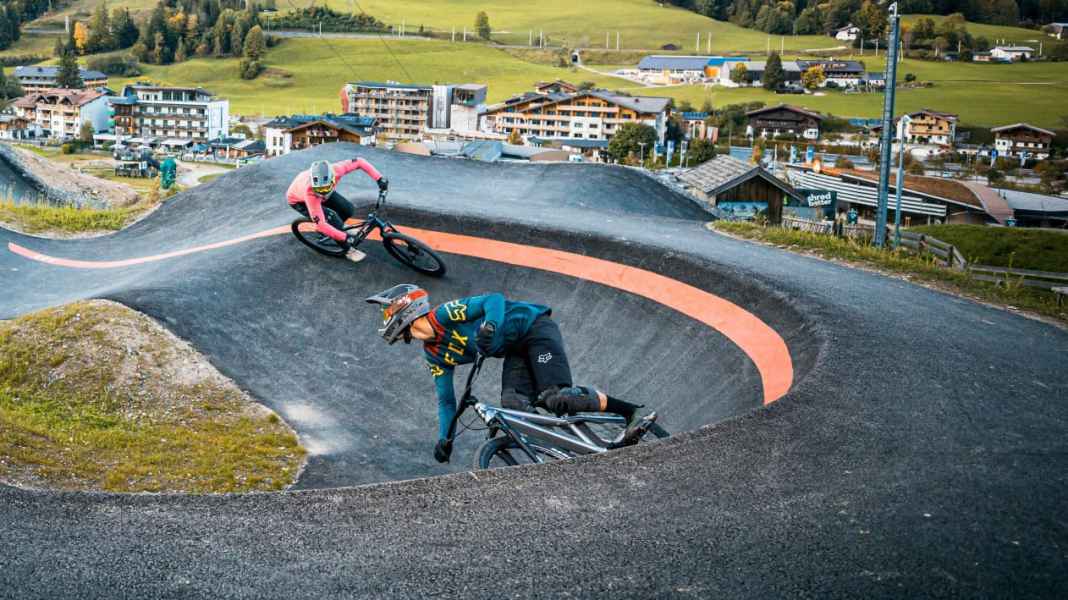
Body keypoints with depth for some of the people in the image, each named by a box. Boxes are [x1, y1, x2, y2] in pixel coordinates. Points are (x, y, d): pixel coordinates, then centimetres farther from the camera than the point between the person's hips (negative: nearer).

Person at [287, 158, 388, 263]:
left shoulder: (335, 170, -38)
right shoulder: (310, 192, -46)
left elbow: (359, 162, -26)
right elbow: (320, 224, -43)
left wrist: (379, 178, -32)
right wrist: (345, 237, -41)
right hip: (298, 200, -5)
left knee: (349, 210, -6)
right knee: (334, 223, -20)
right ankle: (348, 250, 3)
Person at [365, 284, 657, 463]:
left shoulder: (446, 314, -17)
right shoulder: (435, 355, 7)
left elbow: (494, 299, -25)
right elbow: (446, 400, 14)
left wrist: (490, 325, -45)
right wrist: (444, 438, 6)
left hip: (535, 328, -8)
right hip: (516, 351, 8)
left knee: (557, 398, -25)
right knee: (512, 408, -17)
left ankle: (634, 413, -14)